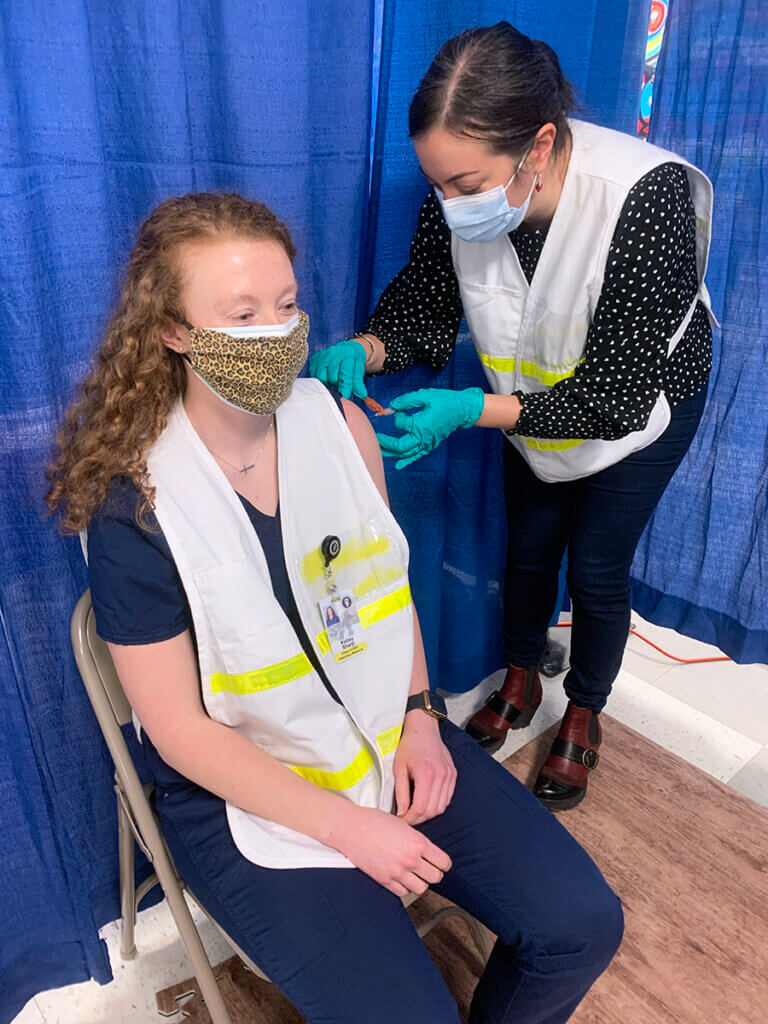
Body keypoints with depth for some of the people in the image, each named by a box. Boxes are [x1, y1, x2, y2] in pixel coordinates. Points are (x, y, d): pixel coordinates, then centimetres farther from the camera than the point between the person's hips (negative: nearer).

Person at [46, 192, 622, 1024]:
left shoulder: (336, 418, -7)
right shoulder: (134, 504, -20)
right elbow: (180, 729, -15)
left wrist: (419, 713, -3)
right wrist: (349, 828, -14)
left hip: (390, 734, 5)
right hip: (245, 791, -4)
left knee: (582, 925, 1)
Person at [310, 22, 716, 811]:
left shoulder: (647, 199, -38)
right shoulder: (458, 196, -25)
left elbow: (615, 395, -36)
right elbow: (424, 305, -12)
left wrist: (472, 411, -44)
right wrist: (361, 352, -34)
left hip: (639, 401, -3)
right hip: (536, 400, 4)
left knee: (596, 567, 4)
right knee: (528, 546, 13)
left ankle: (583, 716, 34)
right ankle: (520, 684, 41)